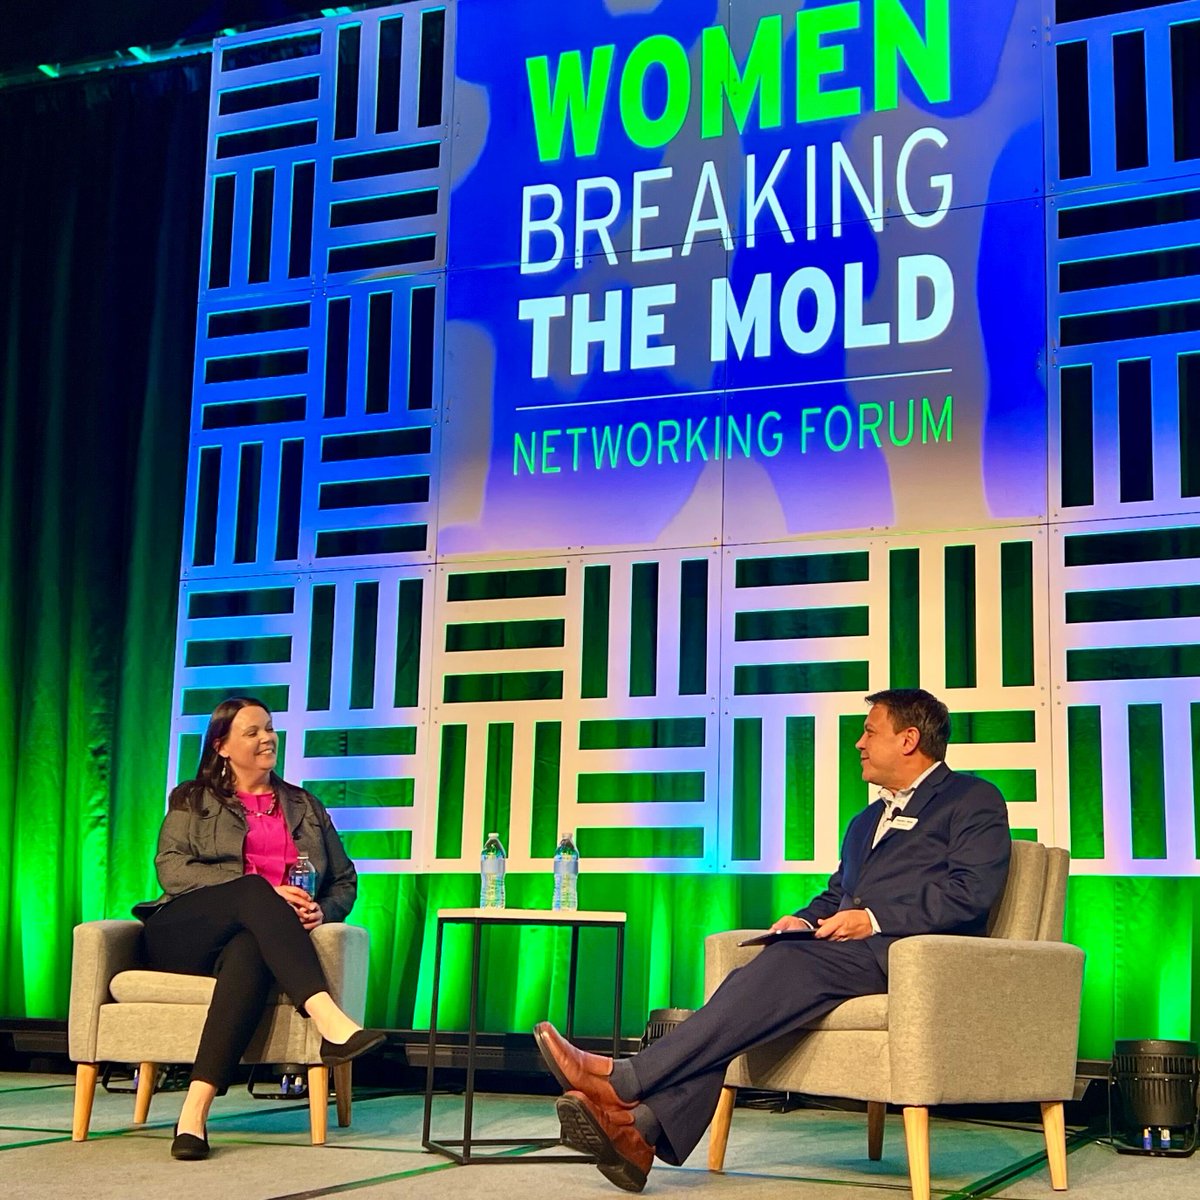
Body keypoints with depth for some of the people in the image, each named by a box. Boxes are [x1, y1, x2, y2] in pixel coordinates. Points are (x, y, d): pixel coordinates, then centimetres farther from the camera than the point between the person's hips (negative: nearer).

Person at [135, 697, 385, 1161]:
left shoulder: (305, 807, 26)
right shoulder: (192, 800, 19)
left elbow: (345, 881, 23)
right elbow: (171, 869, 1)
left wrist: (322, 910, -4)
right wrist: (265, 892, -12)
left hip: (253, 937, 1)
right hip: (183, 934, -1)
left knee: (249, 953, -39)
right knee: (253, 890, -35)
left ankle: (196, 1108, -52)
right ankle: (329, 1020, -53)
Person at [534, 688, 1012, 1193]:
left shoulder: (973, 799, 7)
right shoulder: (867, 820, 33)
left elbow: (972, 890, -8)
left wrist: (875, 920, -15)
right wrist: (804, 919, 10)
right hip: (847, 953, 7)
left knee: (789, 962, -31)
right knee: (768, 976, -23)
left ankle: (624, 1081, -39)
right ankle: (645, 1127, -38)